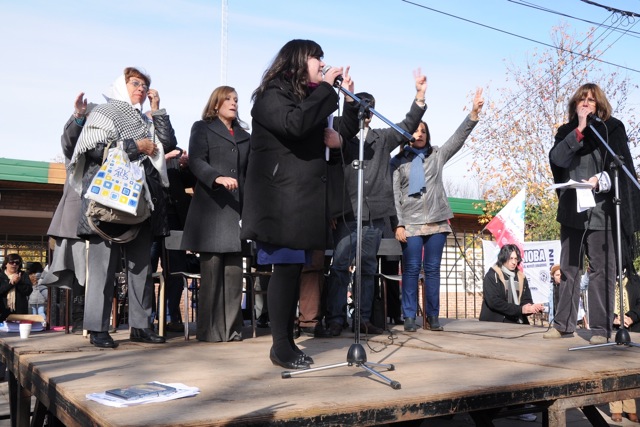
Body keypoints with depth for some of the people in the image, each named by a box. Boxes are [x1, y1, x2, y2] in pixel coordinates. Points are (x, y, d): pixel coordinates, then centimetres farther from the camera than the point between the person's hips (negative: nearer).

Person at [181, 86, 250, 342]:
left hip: (237, 209, 4)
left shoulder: (244, 136, 24)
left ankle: (232, 327, 6)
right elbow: (195, 161, -4)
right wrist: (218, 178, -22)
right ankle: (209, 329, 1)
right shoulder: (203, 128, 10)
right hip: (211, 207, -4)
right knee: (212, 268, -5)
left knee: (234, 271, 1)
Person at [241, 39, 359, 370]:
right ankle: (281, 347, -2)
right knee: (286, 268, -9)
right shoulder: (272, 95, -3)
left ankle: (287, 341, 12)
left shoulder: (309, 97, 19)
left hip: (303, 200, 8)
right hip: (280, 199, -8)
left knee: (295, 268, 7)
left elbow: (345, 132, 22)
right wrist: (325, 89, -14)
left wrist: (349, 97, 8)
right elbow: (295, 124, -24)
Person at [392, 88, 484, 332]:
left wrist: (474, 113, -12)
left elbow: (458, 137, 1)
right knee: (411, 270, -2)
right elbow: (394, 194, 1)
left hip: (437, 221, 2)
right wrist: (398, 224, -7)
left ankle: (433, 316, 10)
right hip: (411, 223, -2)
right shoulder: (398, 161, 6)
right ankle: (409, 317, 3)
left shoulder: (437, 155, 12)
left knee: (432, 269, 5)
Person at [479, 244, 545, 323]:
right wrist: (520, 309, -22)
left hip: (517, 324, 5)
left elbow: (527, 300, 8)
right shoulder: (492, 276, -6)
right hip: (495, 324, -5)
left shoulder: (521, 278, 13)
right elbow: (494, 302, -16)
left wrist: (531, 308, -18)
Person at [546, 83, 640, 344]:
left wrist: (600, 180, -20)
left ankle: (601, 328, 2)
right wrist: (580, 129, -11)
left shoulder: (612, 129, 4)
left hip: (600, 210, -3)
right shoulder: (566, 132, 12)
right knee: (568, 268, 8)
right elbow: (557, 159, -5)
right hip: (571, 210, 4)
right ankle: (564, 324, 14)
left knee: (601, 270, -3)